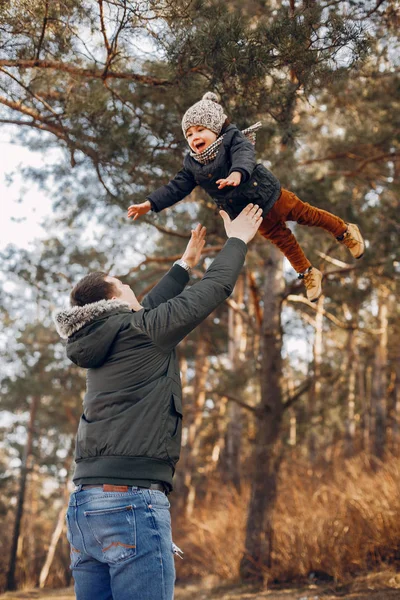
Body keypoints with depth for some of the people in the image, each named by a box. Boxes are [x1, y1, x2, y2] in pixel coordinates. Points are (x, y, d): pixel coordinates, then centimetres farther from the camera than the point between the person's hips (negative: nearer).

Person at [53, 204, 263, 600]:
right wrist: (237, 240, 18)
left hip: (84, 506, 9)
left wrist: (185, 264, 44)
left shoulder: (96, 345, 17)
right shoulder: (139, 331, -4)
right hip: (131, 501, -9)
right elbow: (212, 290, 2)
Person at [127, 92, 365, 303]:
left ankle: (346, 231, 39)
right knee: (282, 240, 18)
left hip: (270, 196, -4)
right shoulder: (193, 165, -7)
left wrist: (237, 173, -66)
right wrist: (150, 204, -10)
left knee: (305, 214, 13)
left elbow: (245, 156, -43)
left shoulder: (232, 139, -23)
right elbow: (176, 188, -1)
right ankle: (309, 274, 37)